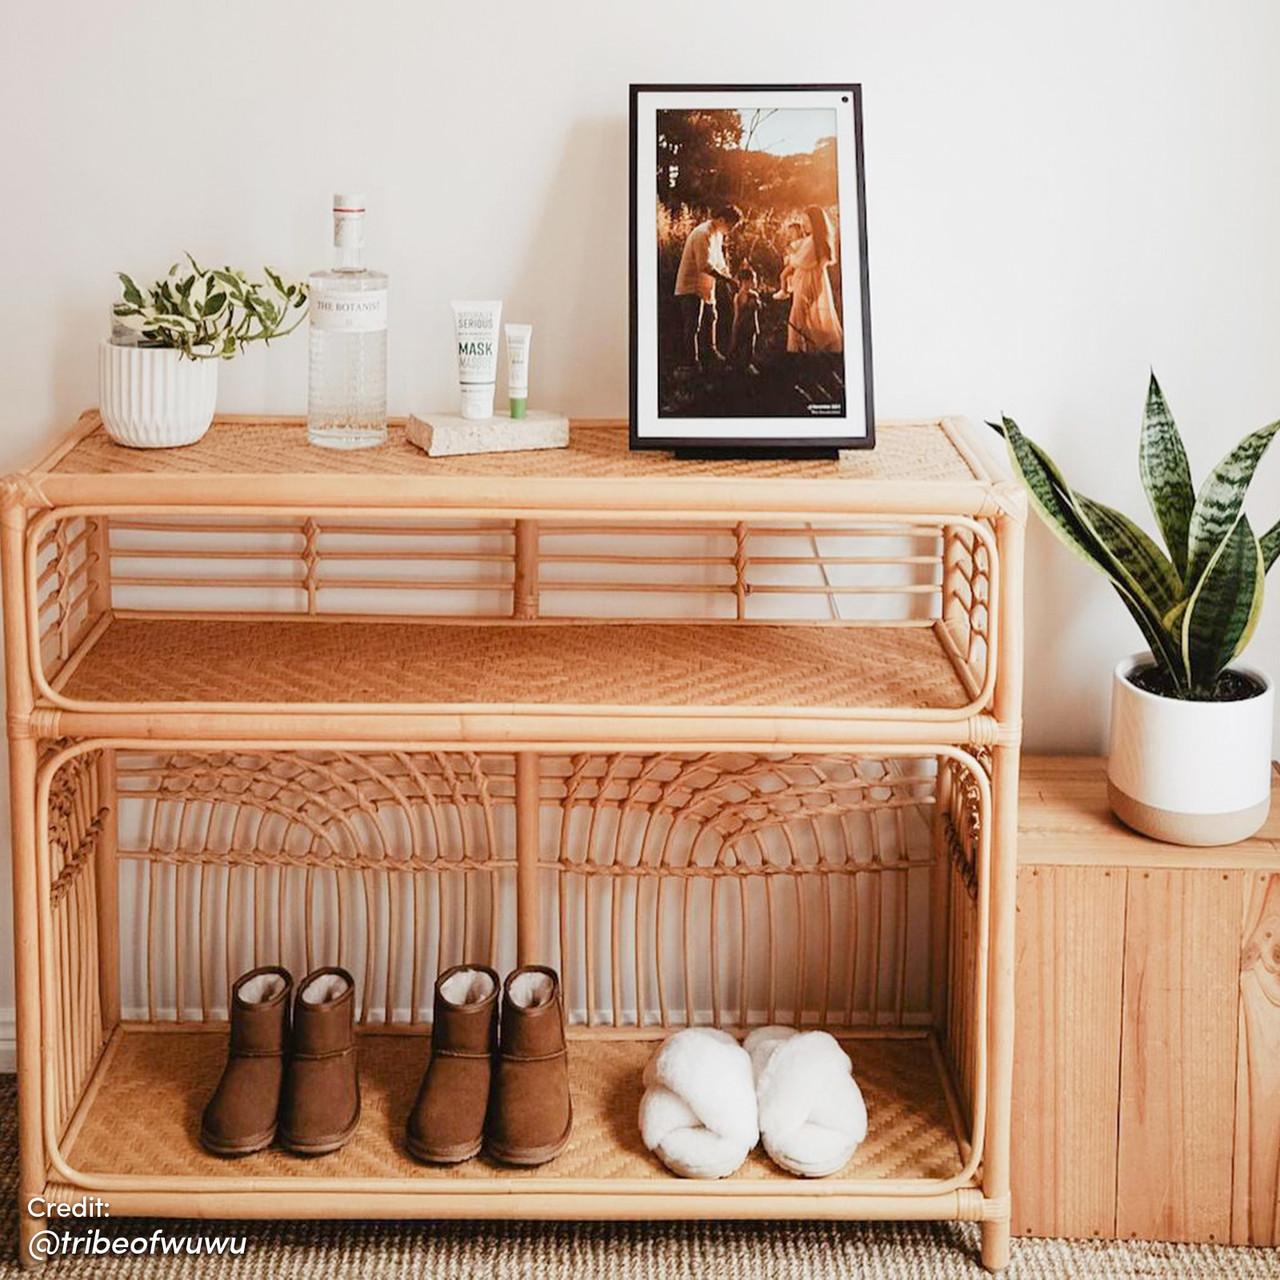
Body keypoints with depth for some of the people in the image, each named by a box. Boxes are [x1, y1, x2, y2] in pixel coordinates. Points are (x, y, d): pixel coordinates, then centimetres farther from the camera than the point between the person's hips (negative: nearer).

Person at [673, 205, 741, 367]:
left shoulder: (718, 234, 9)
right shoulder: (703, 234, -23)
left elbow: (718, 259, 18)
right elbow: (705, 266, -29)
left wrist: (726, 272, 1)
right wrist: (727, 278, -26)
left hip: (706, 286, 10)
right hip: (691, 286, -10)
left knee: (709, 318, 20)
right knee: (693, 325, -7)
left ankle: (709, 351, 35)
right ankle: (691, 360, -3)